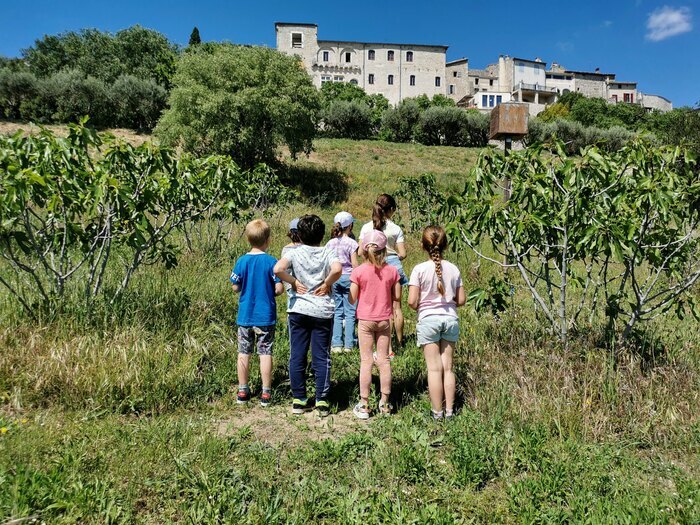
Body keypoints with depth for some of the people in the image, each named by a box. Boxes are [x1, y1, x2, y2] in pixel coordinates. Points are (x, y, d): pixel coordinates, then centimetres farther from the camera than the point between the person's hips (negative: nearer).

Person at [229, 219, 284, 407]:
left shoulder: (241, 261, -4)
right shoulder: (271, 261, -12)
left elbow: (235, 287, 1)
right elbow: (279, 289, -13)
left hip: (245, 315, 2)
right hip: (266, 315, -2)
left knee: (243, 353, 12)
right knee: (265, 353, 5)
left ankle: (242, 391, 21)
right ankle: (266, 393, 9)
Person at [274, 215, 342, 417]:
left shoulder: (294, 252, -2)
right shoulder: (328, 252, -3)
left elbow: (278, 269, -19)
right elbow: (337, 269, -24)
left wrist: (294, 282, -5)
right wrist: (327, 284, -8)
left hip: (298, 310, 1)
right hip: (322, 311, 0)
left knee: (297, 356, 9)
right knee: (322, 357, 7)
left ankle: (299, 400, 16)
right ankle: (322, 402, 10)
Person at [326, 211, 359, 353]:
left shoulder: (330, 243, 5)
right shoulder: (351, 243, -7)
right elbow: (354, 264, -9)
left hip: (334, 278, 4)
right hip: (348, 277, -4)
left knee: (337, 312, 9)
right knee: (350, 312, 4)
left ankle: (336, 344, 7)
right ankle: (348, 345, 5)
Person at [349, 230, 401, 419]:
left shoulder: (358, 271, -11)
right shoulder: (392, 270, -4)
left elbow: (352, 299, -8)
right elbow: (397, 297, 1)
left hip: (365, 320, -2)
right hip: (384, 320, 2)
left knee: (366, 361, 4)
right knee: (384, 360, 11)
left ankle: (364, 405, 9)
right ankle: (385, 402, 20)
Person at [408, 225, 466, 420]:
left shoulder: (420, 269, -10)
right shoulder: (453, 269, 0)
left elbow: (412, 302, -13)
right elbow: (461, 300, 3)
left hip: (428, 320, -3)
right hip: (450, 319, 3)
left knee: (434, 368, 3)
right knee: (447, 367, 11)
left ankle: (437, 412, 11)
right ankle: (449, 410, 18)